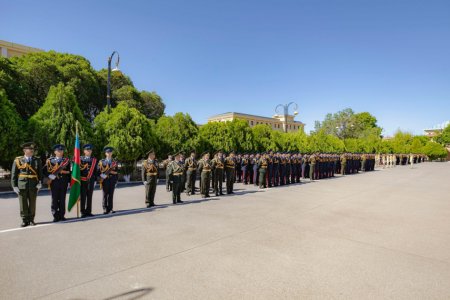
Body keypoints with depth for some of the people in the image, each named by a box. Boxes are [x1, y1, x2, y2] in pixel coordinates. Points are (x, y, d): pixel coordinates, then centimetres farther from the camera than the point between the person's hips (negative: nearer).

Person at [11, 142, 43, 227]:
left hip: (33, 186, 1)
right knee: (23, 204, 3)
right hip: (22, 186, -1)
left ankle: (31, 220, 19)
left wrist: (40, 183, -5)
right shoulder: (18, 160, 3)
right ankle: (25, 220, 15)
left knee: (32, 204, 6)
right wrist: (14, 186, -2)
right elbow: (13, 174, 4)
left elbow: (40, 173, 7)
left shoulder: (37, 160, 7)